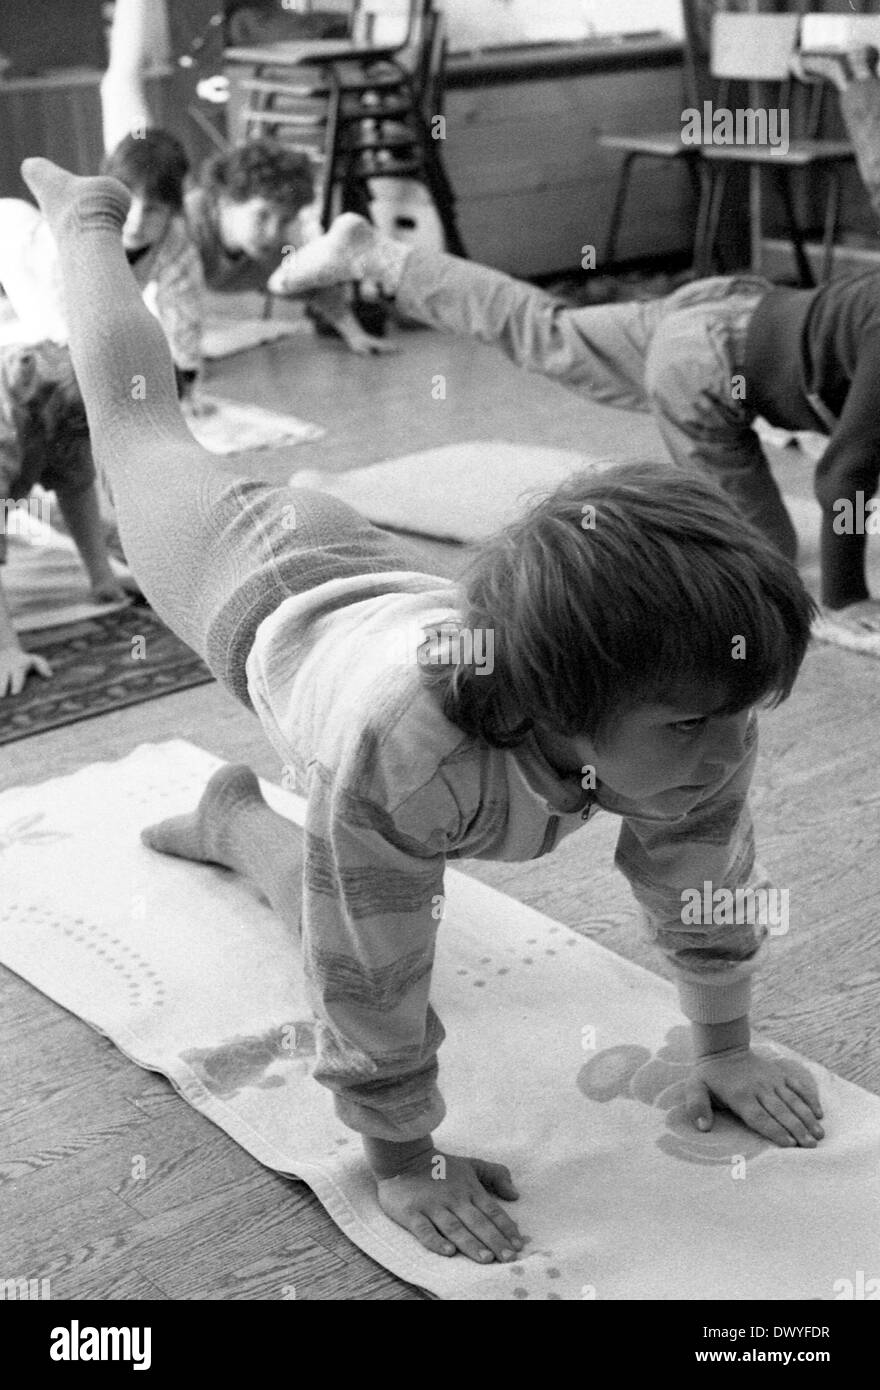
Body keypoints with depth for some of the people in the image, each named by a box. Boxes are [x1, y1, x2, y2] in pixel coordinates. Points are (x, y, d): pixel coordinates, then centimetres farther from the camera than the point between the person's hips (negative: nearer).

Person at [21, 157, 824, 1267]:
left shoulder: (701, 713, -39)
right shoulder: (399, 748, -53)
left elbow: (701, 874, -18)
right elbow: (371, 974, -38)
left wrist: (724, 1050, -8)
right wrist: (402, 1165, -27)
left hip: (389, 587, 3)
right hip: (264, 587, -3)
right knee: (143, 432, 24)